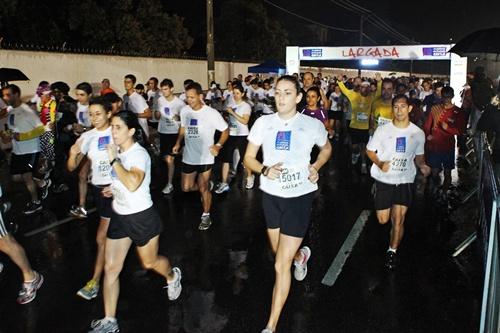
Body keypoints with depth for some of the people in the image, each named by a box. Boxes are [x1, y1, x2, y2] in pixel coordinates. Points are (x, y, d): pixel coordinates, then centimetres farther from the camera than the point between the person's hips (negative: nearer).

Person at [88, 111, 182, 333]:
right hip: (119, 215, 7)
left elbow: (133, 184, -40)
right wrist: (114, 188, 8)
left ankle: (173, 276, 48)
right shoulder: (118, 151, 3)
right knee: (110, 268, 5)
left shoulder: (138, 154, -21)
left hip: (141, 217, -7)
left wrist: (113, 160, -33)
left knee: (149, 263, 13)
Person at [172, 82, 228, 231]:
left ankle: (206, 216, 25)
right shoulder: (184, 110, -4)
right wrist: (178, 143, 6)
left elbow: (225, 130, -9)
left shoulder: (211, 113, -18)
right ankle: (207, 185, 42)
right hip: (188, 157, 5)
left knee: (203, 188, 4)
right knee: (186, 188, 12)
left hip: (205, 158, -5)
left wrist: (218, 145, -23)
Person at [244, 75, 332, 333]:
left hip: (299, 196, -3)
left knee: (281, 266, -5)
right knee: (280, 251, 23)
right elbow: (249, 158, 1)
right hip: (270, 195, 3)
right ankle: (300, 255, 61)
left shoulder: (312, 125, -6)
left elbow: (326, 149, 14)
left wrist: (315, 167, -5)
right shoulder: (263, 123, -3)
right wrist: (265, 170, -19)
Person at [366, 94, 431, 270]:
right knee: (383, 220, 6)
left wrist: (422, 165, -10)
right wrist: (380, 164, -19)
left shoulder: (418, 133, -1)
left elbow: (419, 155, 12)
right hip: (383, 179, -1)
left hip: (405, 181, 1)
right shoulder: (383, 130, -7)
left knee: (398, 220, -3)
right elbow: (370, 150, 0)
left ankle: (392, 251, 19)